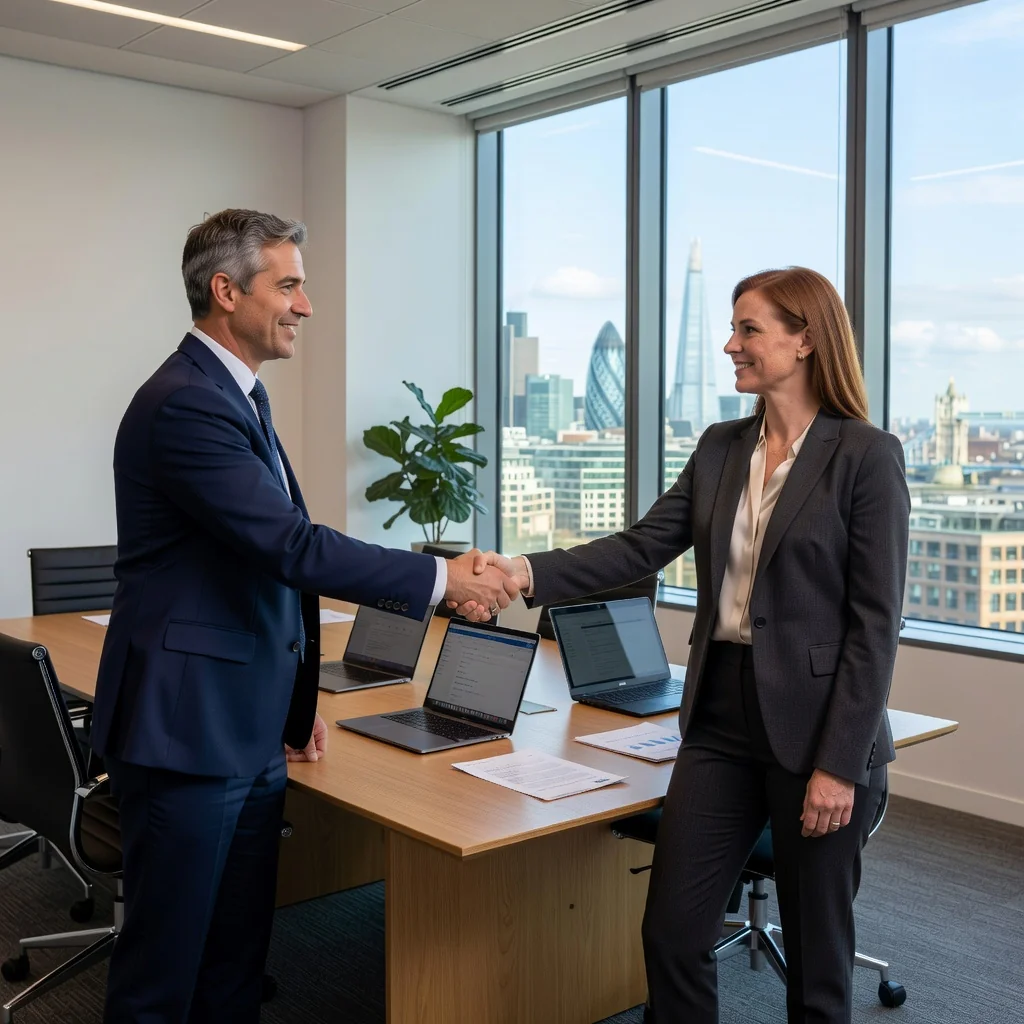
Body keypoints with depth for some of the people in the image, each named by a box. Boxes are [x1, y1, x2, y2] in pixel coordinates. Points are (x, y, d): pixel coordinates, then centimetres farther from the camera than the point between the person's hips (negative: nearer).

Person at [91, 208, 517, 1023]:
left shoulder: (236, 396, 14)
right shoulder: (185, 405, -18)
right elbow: (294, 546, -24)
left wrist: (295, 698, 18)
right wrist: (441, 579, -18)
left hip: (250, 731, 9)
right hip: (188, 731, -9)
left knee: (240, 955, 17)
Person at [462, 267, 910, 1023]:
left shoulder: (866, 456, -10)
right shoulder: (720, 448, 9)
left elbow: (875, 624, -12)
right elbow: (641, 547, 3)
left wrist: (840, 763, -15)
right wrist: (528, 573, -11)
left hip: (815, 728, -5)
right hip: (721, 716, 6)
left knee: (815, 948, 11)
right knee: (671, 931, 9)